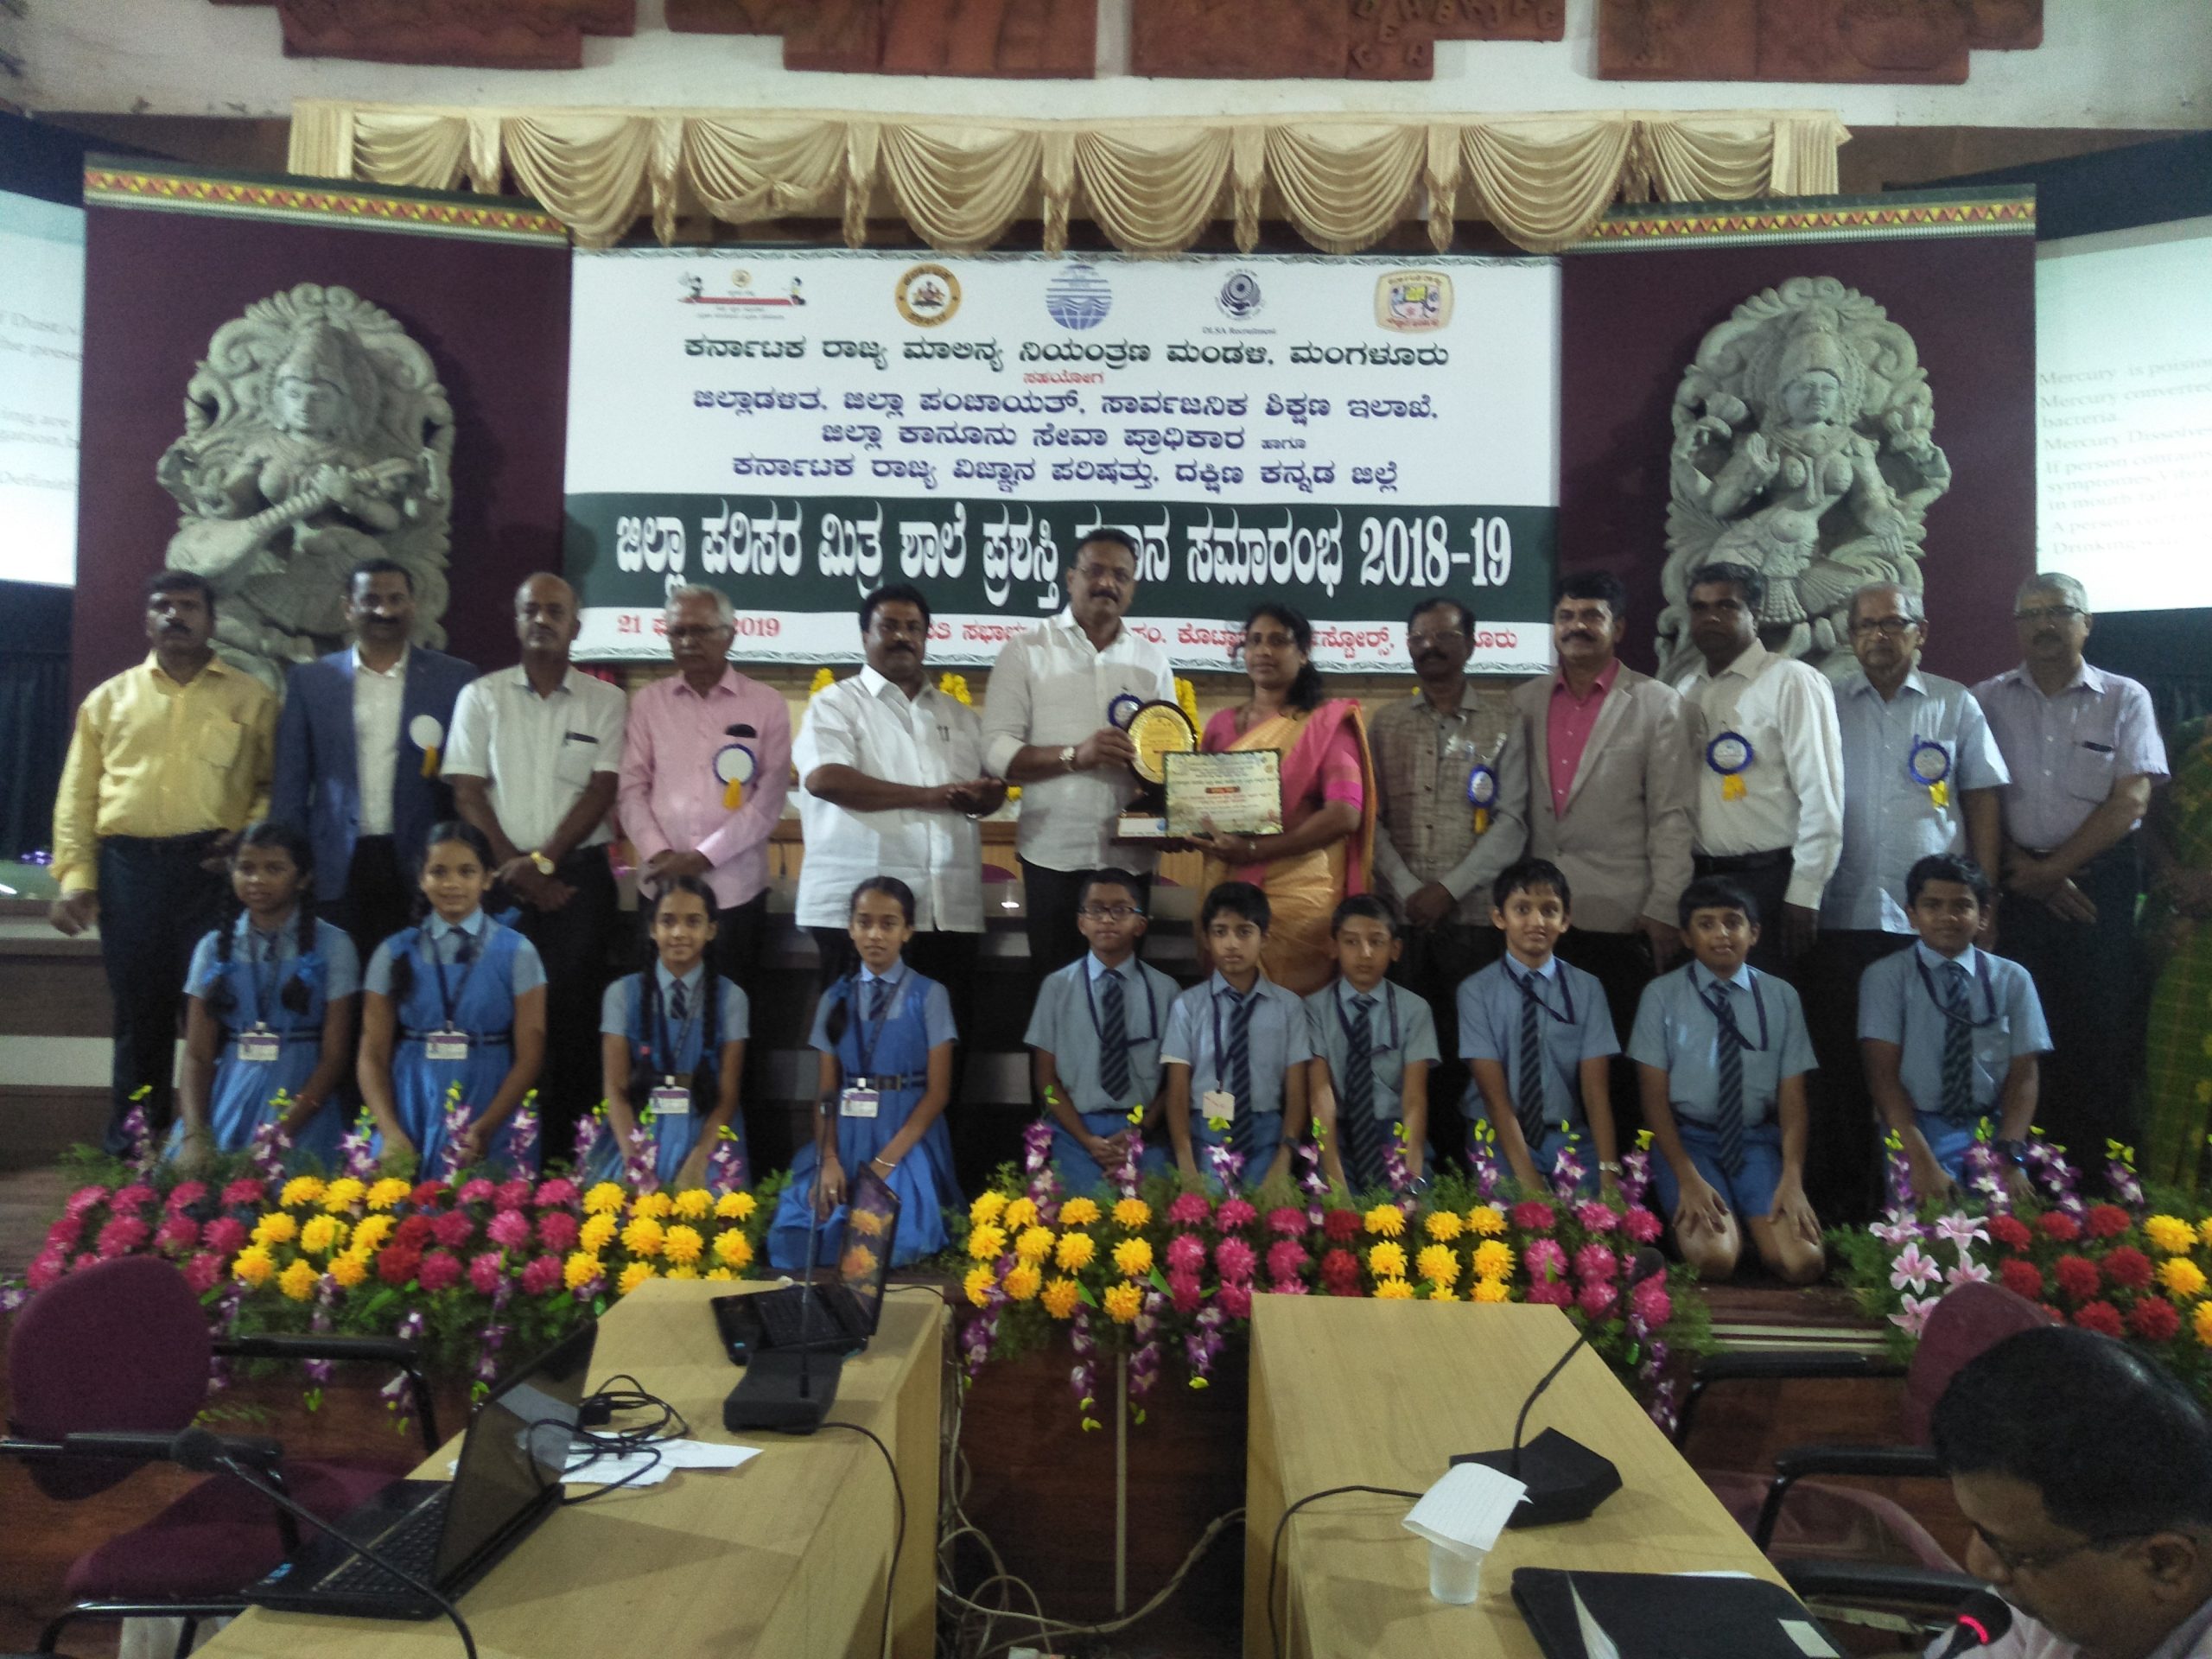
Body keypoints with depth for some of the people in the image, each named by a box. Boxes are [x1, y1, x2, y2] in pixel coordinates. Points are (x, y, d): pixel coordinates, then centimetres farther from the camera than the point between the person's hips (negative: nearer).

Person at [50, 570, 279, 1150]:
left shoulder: (250, 698, 9)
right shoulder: (109, 698, 14)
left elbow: (274, 782, 6)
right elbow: (77, 796, 12)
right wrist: (74, 878, 3)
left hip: (212, 868, -2)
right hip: (127, 867, 2)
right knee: (139, 1009, 8)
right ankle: (130, 1144, 18)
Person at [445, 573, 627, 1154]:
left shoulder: (605, 701, 6)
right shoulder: (481, 696, 9)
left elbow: (601, 791, -1)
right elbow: (467, 792, 3)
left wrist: (542, 861, -10)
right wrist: (514, 868, -6)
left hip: (578, 872, -1)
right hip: (501, 875, 1)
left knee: (572, 1009, -2)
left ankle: (566, 1145, 4)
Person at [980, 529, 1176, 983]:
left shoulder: (1152, 660, 12)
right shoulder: (1027, 652, 2)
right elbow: (997, 753, -6)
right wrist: (1075, 755, -20)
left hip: (1131, 853, 3)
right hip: (1054, 851, -3)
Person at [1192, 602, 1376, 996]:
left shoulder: (1327, 722, -2)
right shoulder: (1222, 724, 11)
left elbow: (1346, 813, -13)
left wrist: (1256, 850, -20)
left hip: (1297, 891, -4)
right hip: (1225, 887, 4)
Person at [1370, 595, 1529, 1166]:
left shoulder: (1504, 720, 4)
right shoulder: (1385, 722, 10)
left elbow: (1511, 822, -3)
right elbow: (1372, 818, 4)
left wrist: (1447, 889, -11)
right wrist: (1407, 889, -8)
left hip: (1474, 912, -2)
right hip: (1398, 913, 2)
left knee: (1470, 1042, 0)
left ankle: (1462, 1157, 12)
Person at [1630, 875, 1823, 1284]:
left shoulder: (1781, 997, 5)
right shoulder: (1662, 995, -1)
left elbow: (1792, 1097, 3)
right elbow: (1655, 1096, -3)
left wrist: (1792, 1178, -12)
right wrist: (1688, 1178, -15)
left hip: (1758, 1141, 2)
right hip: (1686, 1138, -2)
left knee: (1802, 1262, -22)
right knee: (1715, 1258, -27)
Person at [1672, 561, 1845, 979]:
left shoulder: (1791, 682, -5)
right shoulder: (1686, 689, 12)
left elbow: (1821, 796, -10)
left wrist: (1804, 894, -13)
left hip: (1768, 880, -5)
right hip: (1699, 879, 5)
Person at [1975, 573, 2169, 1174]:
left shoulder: (2125, 699, 7)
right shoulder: (1987, 701, 8)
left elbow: (2131, 801, -2)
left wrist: (2055, 867, -9)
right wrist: (2026, 868, -8)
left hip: (2100, 881, 0)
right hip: (2018, 881, 1)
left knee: (2103, 1028, -1)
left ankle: (2104, 1179, 9)